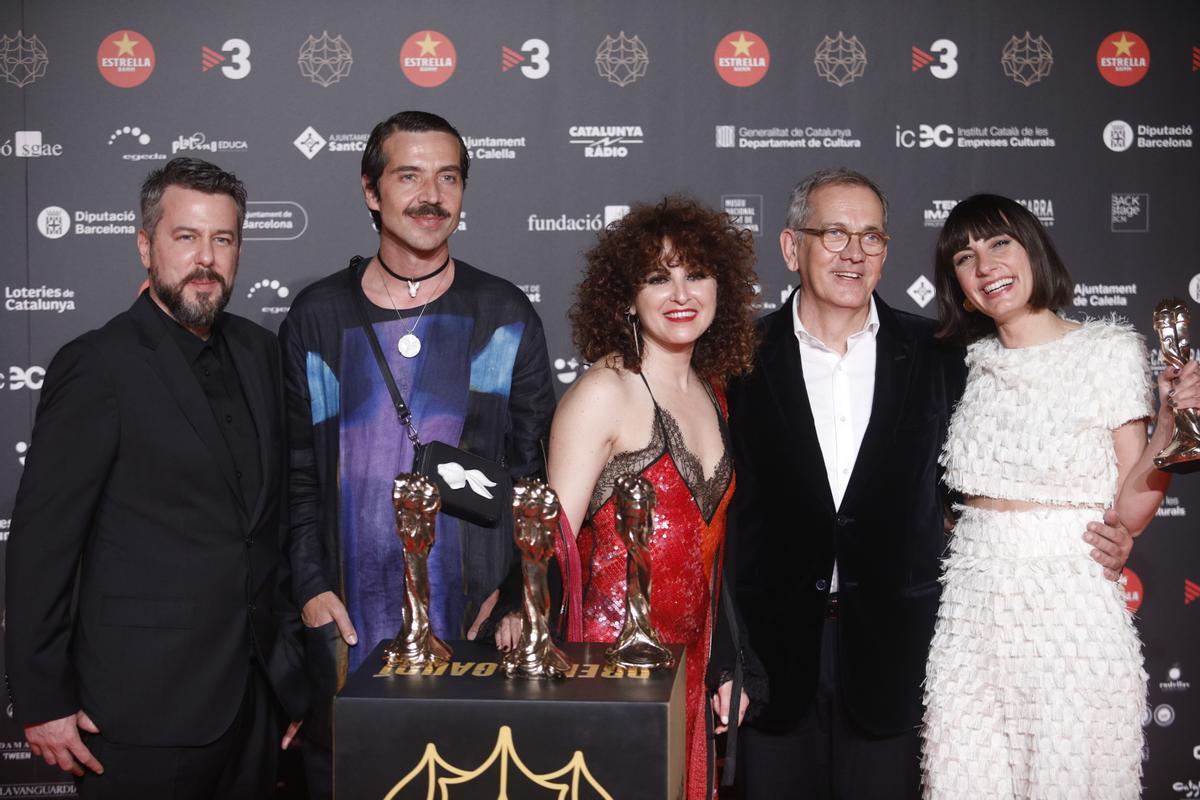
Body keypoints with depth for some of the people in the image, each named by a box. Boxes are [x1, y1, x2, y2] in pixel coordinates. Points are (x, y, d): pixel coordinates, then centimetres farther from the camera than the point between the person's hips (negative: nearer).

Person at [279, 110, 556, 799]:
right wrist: (311, 585, -3)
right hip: (346, 623, 1)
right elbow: (295, 470, 6)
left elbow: (534, 465, 4)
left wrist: (515, 588, -5)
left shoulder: (506, 316, 4)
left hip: (474, 620, 0)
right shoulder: (318, 316, 5)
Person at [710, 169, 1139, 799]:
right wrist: (723, 660, -2)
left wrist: (1097, 541, -4)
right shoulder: (744, 362, 0)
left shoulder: (936, 357, 4)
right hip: (774, 648, 0)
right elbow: (718, 517, 0)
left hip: (892, 654, 1)